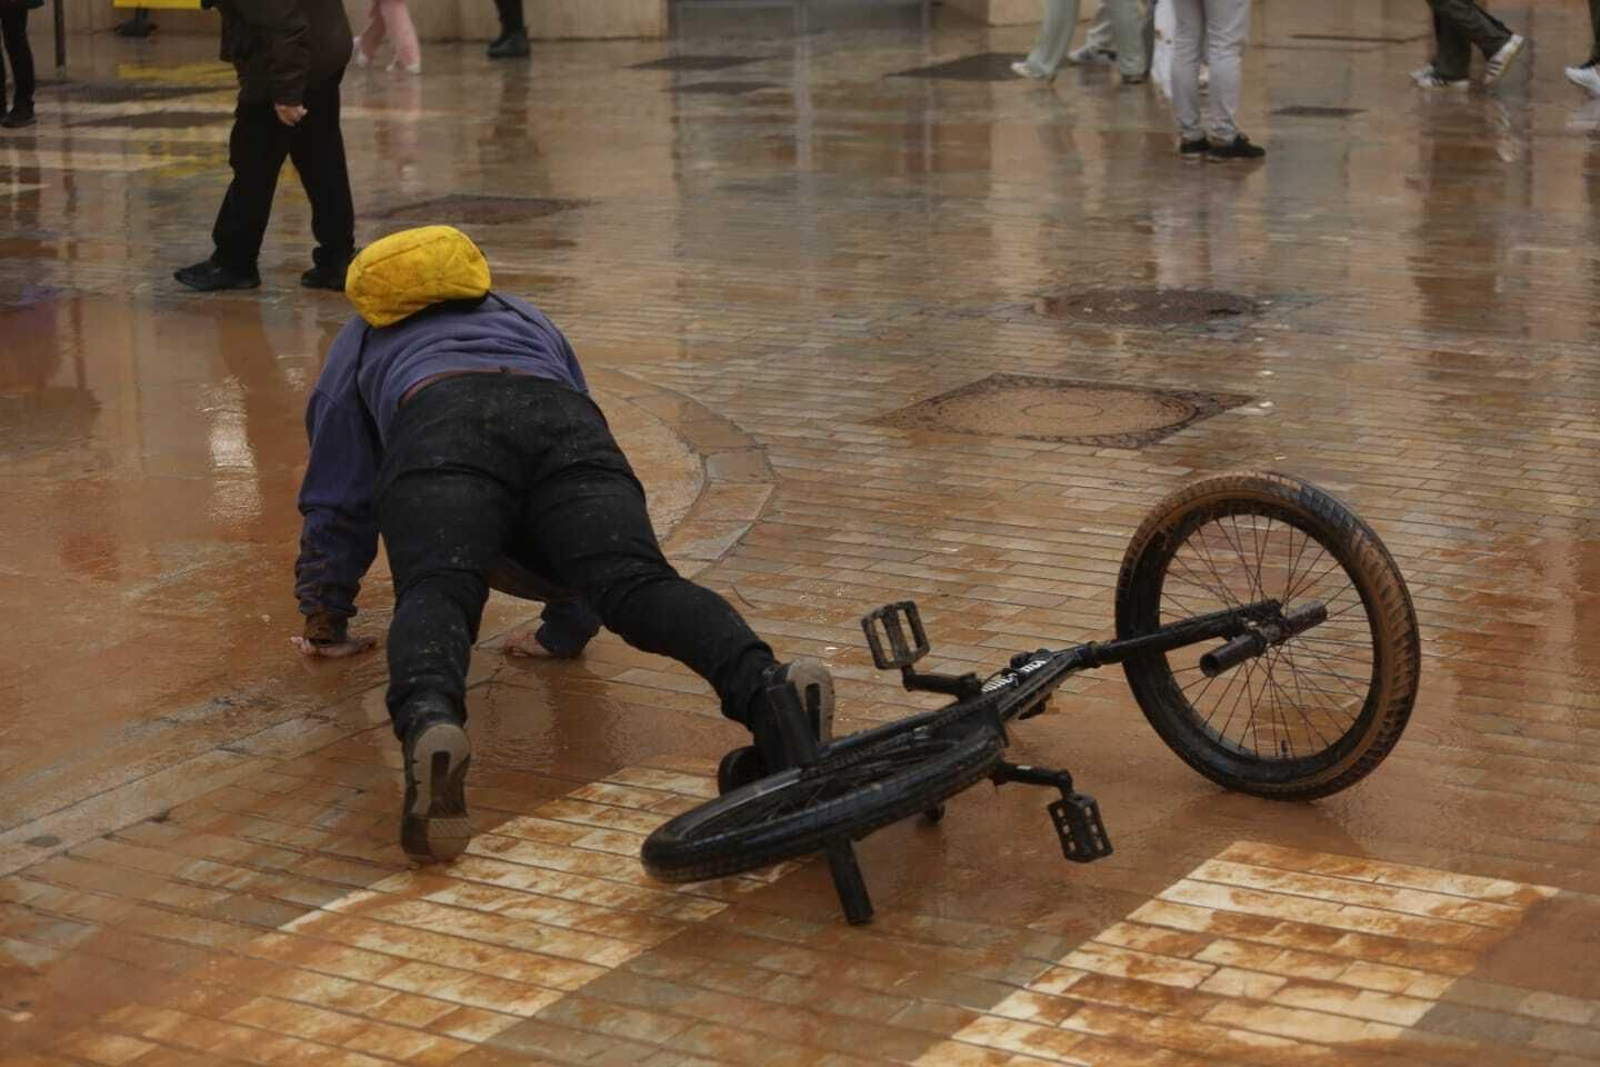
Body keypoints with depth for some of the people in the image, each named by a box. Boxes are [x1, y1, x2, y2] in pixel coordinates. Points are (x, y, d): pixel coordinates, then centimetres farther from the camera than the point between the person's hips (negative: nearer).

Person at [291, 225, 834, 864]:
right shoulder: (527, 318, 50)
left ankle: (428, 723, -61)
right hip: (564, 423, 2)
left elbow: (335, 501, 41)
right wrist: (574, 616, 55)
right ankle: (764, 686, -51)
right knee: (639, 582, -20)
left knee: (435, 592, -25)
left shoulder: (361, 344, 43)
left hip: (439, 433, -2)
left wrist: (325, 621, 52)